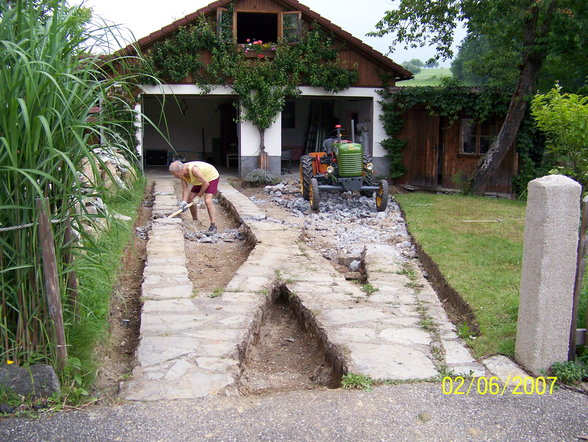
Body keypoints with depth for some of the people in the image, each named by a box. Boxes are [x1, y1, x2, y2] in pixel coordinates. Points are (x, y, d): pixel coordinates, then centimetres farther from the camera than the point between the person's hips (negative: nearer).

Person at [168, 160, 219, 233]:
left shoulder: (194, 169, -38)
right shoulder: (182, 173, -16)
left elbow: (206, 184, -31)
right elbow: (185, 189, -13)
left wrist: (198, 196, -20)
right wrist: (184, 202, -26)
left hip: (211, 177, -8)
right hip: (200, 180, 8)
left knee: (207, 201, -24)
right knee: (190, 199, 7)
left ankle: (213, 226, -21)